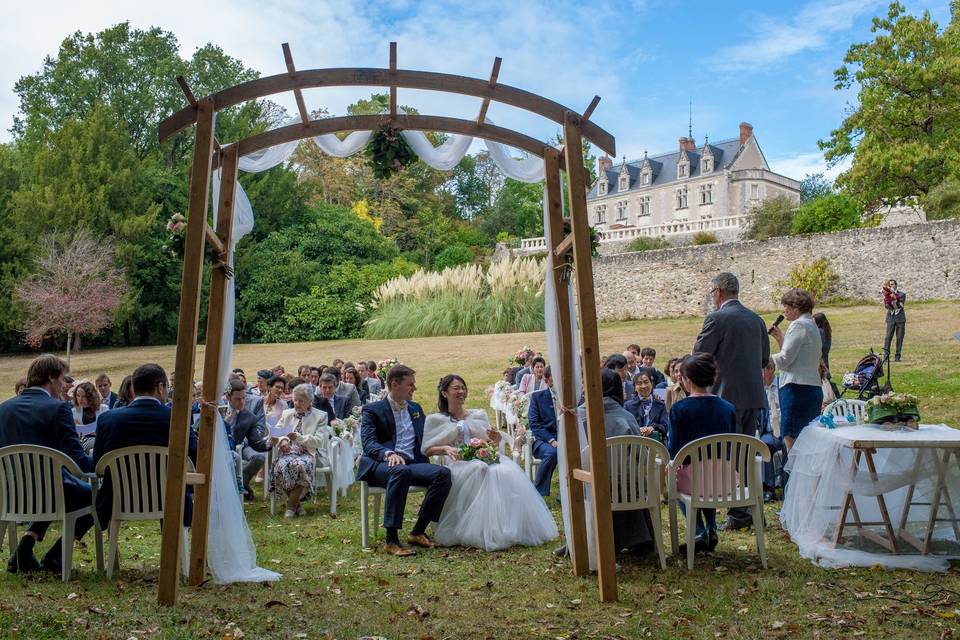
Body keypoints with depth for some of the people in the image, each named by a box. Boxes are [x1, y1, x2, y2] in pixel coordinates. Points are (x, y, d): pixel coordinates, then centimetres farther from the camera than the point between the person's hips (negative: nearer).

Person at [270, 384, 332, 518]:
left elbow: (318, 441, -4)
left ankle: (291, 504, -17)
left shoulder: (320, 416, 8)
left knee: (299, 465, -38)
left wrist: (299, 437, -18)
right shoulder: (287, 414, 21)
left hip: (309, 453, -3)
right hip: (289, 451, 3)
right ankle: (296, 502, -11)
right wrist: (282, 440, -9)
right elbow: (276, 433, 15)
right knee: (280, 466, -32)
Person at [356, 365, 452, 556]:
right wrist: (389, 454, -29)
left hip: (412, 462, 5)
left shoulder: (416, 408, 24)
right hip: (381, 464, -5)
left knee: (443, 473, -23)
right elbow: (368, 443, -9)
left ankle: (418, 531, -15)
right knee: (400, 471, -39)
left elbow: (425, 439, 26)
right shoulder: (372, 410, 6)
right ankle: (391, 540, -35)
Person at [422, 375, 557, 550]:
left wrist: (495, 440, -1)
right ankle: (486, 533, -34)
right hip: (458, 463, -3)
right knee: (480, 470, -39)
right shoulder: (435, 420, 11)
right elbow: (426, 450, 6)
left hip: (485, 458, 4)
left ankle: (513, 529, -27)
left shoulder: (479, 415, 21)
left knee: (509, 472, -31)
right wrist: (445, 448, -13)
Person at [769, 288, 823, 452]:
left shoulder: (799, 325, -9)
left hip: (797, 389, -10)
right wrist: (780, 338, 17)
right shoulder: (811, 324, 20)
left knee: (791, 440, -10)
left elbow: (784, 360, -13)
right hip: (814, 388, 10)